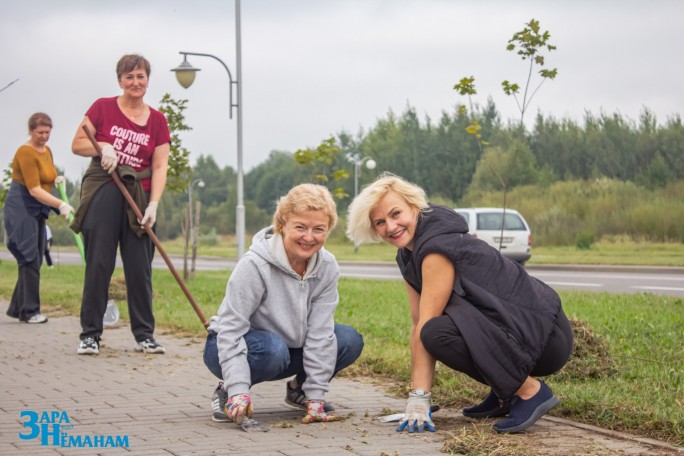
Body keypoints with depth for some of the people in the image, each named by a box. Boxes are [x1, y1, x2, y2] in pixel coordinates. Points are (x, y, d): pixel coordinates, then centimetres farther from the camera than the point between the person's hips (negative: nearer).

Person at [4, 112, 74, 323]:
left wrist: (58, 180, 1)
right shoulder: (26, 152, -16)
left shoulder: (46, 151, 10)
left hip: (37, 210, 9)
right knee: (30, 260, -9)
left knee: (34, 261, 8)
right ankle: (29, 311, -4)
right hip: (21, 208, -9)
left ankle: (17, 308, 16)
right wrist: (60, 205, -30)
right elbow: (34, 189, -23)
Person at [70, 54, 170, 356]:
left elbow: (159, 167, 3)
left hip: (139, 196, 2)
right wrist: (103, 147, -12)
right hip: (102, 192, -2)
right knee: (99, 264, -3)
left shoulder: (157, 121, 8)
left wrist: (153, 204, -9)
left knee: (140, 268, 0)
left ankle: (144, 335, 8)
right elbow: (77, 144, 6)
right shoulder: (103, 108, 5)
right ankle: (90, 334, 4)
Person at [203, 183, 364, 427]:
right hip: (234, 348, -5)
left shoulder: (327, 267, -13)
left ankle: (300, 389, 9)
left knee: (350, 340, -15)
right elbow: (230, 329, -28)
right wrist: (239, 390, -36)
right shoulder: (254, 265, -27)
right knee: (273, 348, -38)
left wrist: (316, 396, -17)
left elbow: (319, 331, -14)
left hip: (289, 345, 5)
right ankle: (227, 392, -10)